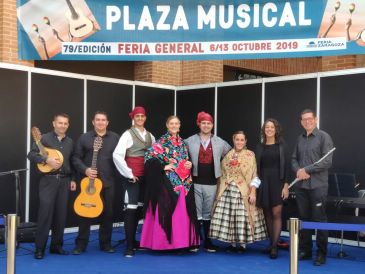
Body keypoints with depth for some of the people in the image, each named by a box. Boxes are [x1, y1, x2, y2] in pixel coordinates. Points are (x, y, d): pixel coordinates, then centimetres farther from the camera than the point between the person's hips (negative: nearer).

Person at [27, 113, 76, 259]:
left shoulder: (70, 142, 14)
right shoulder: (44, 138, -1)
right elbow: (31, 154, -6)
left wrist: (73, 179, 11)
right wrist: (46, 159, -20)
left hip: (64, 180, 5)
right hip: (48, 180, -4)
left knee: (61, 214, 6)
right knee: (45, 213, -8)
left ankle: (56, 245, 17)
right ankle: (40, 248, -1)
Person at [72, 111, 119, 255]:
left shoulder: (115, 138, 9)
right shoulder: (84, 138, 5)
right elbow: (76, 158, 3)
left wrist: (118, 174, -6)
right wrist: (85, 170, -12)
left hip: (108, 181, 2)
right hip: (89, 180, -1)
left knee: (108, 213, 6)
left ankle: (106, 243, 19)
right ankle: (81, 244, 11)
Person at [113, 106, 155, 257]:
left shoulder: (150, 136, 11)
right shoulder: (128, 134, -6)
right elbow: (117, 155, -15)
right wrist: (129, 173, -12)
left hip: (146, 177, 5)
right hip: (133, 177, -5)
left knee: (139, 208, 12)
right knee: (131, 209, -7)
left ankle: (133, 240, 25)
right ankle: (129, 246, -4)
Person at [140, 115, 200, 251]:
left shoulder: (182, 143, 15)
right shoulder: (162, 141, -4)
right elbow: (149, 157, -13)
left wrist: (189, 164, 2)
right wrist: (163, 166, -16)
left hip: (184, 182, 6)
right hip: (167, 182, -6)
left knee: (183, 212, 6)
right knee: (167, 211, -8)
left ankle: (183, 241, 14)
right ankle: (165, 242, -1)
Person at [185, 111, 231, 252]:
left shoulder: (220, 142, 7)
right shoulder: (190, 141, 3)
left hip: (211, 183, 1)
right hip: (195, 182, -1)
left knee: (208, 214, 9)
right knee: (196, 214, 2)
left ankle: (207, 242, 18)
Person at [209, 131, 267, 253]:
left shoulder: (250, 155, 0)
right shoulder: (228, 155, 10)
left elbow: (254, 176, -4)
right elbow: (222, 175, 14)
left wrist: (253, 192, -11)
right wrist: (219, 191, 10)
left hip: (243, 192, -3)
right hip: (227, 191, 4)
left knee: (242, 217, -3)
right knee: (227, 216, 2)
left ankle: (242, 244, 10)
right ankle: (232, 243, 14)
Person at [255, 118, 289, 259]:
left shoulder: (281, 145, 2)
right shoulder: (260, 147, 8)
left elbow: (286, 166, -1)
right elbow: (257, 167, 8)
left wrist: (286, 185, -8)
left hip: (277, 182, -3)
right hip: (263, 183, 3)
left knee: (276, 214, -7)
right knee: (267, 214, 6)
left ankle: (274, 246, -4)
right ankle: (271, 243, 15)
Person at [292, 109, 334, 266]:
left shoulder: (324, 137, -3)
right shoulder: (300, 138, 14)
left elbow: (327, 162, -11)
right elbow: (294, 159, 15)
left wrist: (306, 170, -12)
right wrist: (298, 170, -6)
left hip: (317, 185, -5)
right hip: (301, 185, 5)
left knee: (319, 219, 0)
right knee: (304, 218, 10)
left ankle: (321, 253, 9)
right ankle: (305, 250, 20)